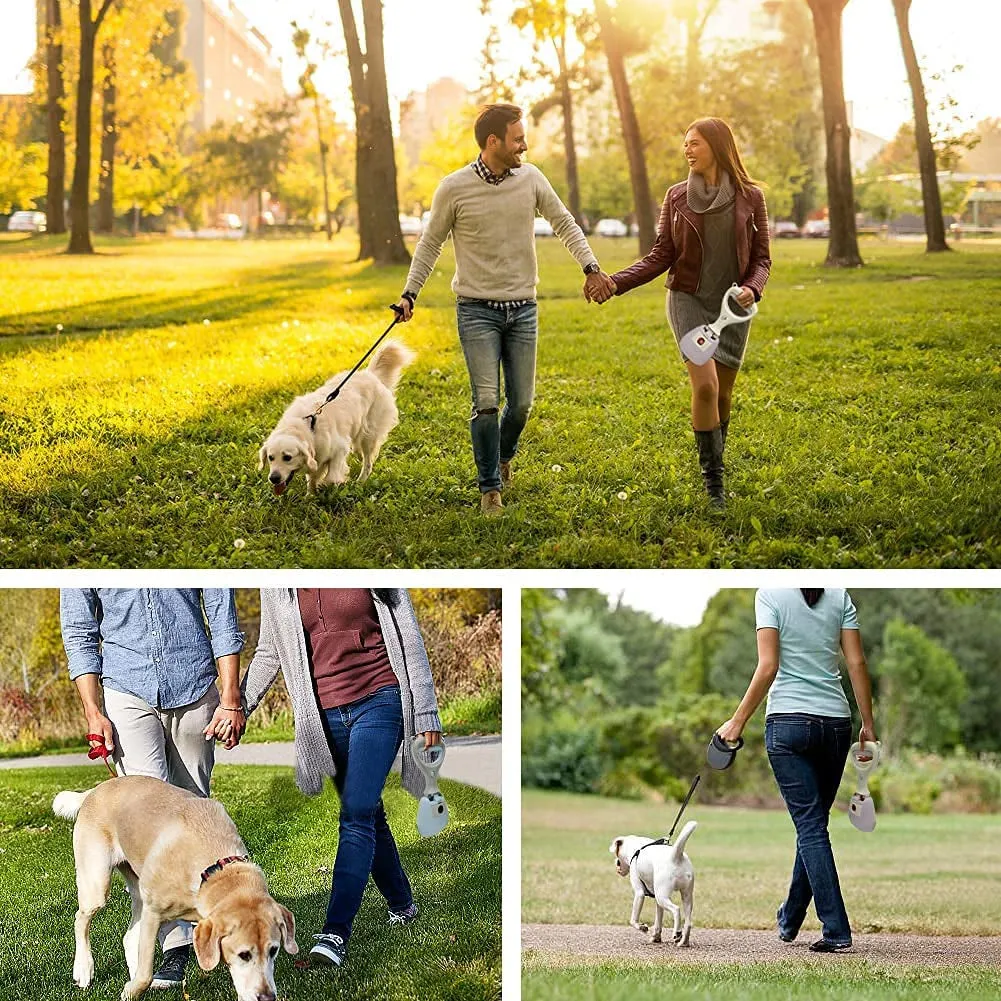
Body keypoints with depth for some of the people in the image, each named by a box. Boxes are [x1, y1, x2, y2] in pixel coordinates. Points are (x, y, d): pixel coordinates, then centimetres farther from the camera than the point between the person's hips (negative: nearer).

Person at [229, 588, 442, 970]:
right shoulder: (277, 588, 5)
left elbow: (408, 638, 0)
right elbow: (269, 652, 14)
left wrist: (426, 714, -1)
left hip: (378, 699, -4)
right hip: (325, 714, 4)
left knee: (357, 814, -16)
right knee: (368, 815, 13)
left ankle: (336, 932, -22)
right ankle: (401, 903, 34)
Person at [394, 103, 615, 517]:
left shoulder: (530, 178, 0)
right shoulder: (454, 188, -7)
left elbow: (564, 224, 7)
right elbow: (430, 243, 4)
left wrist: (591, 267, -6)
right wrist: (410, 293, -1)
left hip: (522, 308, 3)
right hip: (477, 310, -3)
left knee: (521, 402, 5)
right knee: (487, 403, -9)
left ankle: (502, 456, 35)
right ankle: (490, 488, 3)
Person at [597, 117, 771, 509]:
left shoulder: (750, 197, -2)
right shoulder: (677, 197, 1)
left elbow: (761, 257, 3)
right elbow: (661, 256, 2)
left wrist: (752, 289, -17)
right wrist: (616, 282, -9)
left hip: (732, 305, 1)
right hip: (688, 300, -1)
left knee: (723, 392, 7)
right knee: (705, 385, -17)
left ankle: (713, 468, 28)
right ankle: (714, 479, -8)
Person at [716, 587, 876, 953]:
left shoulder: (769, 594, -6)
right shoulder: (839, 595, 6)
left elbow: (768, 667, -12)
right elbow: (857, 665, 3)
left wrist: (738, 721, -6)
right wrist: (868, 724, 9)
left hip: (788, 721, -4)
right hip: (836, 722, 4)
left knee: (811, 826, -2)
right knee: (812, 824, 15)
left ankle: (836, 929, -8)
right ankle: (789, 920, 28)